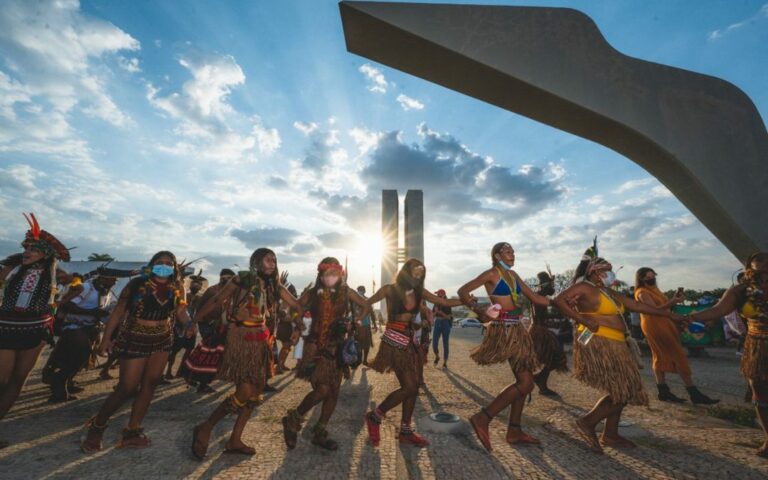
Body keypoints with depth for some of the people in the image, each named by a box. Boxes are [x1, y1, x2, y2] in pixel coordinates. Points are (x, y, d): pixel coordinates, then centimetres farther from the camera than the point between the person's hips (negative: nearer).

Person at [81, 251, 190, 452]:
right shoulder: (137, 284, -14)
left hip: (162, 340, 4)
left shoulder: (177, 288, -6)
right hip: (135, 340, -4)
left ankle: (132, 431, 23)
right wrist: (106, 338, -11)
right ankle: (97, 426, 29)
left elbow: (181, 312, -5)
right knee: (127, 388, 1)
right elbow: (118, 311, -8)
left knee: (150, 384, 8)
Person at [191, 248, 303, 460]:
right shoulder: (242, 279, -6)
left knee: (255, 392, 8)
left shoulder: (274, 286, 8)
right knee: (245, 392, -9)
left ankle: (235, 441, 25)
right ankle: (205, 428, 14)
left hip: (259, 340, 6)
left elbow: (299, 305, 3)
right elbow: (216, 301, -2)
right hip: (239, 337, -6)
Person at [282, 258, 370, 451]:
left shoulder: (346, 292, -3)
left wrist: (353, 323, -6)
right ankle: (293, 420, 13)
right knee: (322, 389, -14)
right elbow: (296, 311, 1)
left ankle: (320, 433, 29)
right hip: (316, 346, -3)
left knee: (333, 392, 8)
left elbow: (366, 307, 6)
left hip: (336, 347, 3)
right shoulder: (312, 293, -6)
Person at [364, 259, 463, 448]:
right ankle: (374, 416, 12)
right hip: (394, 341, -6)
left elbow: (445, 302, 5)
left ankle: (405, 432, 24)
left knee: (413, 387, 7)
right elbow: (366, 303, 1)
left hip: (409, 341, 6)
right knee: (409, 387, -9)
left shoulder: (419, 292, 6)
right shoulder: (390, 289, -7)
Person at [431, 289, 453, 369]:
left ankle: (445, 362, 14)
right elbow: (432, 315, 8)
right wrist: (435, 311, -11)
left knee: (445, 344, 3)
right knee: (434, 344, -1)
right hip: (437, 323, 4)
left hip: (446, 324, -3)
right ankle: (437, 357, 27)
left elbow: (449, 317, -12)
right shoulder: (436, 304, 4)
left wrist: (441, 313, -24)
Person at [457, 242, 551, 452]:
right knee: (526, 383, -9)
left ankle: (514, 431, 24)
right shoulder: (492, 273, -7)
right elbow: (463, 291, -12)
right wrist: (480, 311, -23)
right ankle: (483, 418, -3)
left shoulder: (513, 275, 16)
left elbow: (535, 298, 18)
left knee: (523, 381, 12)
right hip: (504, 330, -9)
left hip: (516, 330, 9)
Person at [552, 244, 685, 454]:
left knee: (622, 392, 16)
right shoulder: (584, 287, -12)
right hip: (597, 345, -10)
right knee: (621, 393, -8)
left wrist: (670, 315, 23)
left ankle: (610, 435, 29)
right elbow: (558, 300, -23)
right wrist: (585, 320, -23)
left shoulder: (610, 293, 17)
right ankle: (587, 423, 5)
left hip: (614, 346, 10)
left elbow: (638, 305, 22)